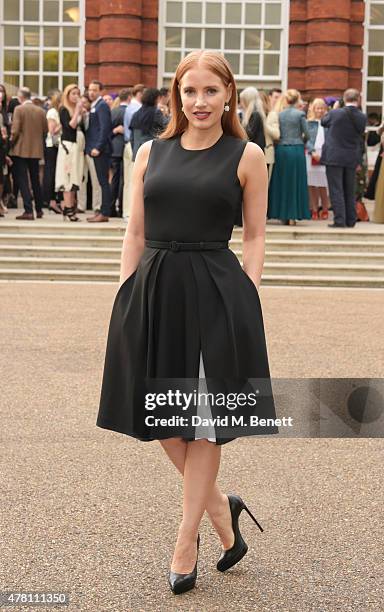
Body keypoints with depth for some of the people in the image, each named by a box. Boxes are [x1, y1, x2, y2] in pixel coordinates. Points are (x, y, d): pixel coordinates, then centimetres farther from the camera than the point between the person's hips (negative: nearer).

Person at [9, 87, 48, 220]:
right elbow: (45, 130, 6)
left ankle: (28, 211, -11)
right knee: (35, 180, 17)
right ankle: (39, 209, 23)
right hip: (36, 150, 5)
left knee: (23, 181, -3)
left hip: (21, 150, -5)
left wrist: (11, 142, 1)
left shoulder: (19, 109, -10)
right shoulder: (41, 111, 3)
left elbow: (15, 130, -15)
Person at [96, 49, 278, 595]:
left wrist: (247, 297, -8)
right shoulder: (152, 153, 9)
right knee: (160, 419, 10)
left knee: (203, 423, 5)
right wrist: (126, 296, 3)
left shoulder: (246, 156, 0)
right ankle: (220, 507, 32)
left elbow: (255, 235, 3)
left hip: (215, 293, -4)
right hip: (153, 289, 4)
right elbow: (135, 233, 10)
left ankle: (186, 544, 18)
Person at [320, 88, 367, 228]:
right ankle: (350, 220, 16)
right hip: (352, 158, 3)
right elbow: (361, 136, 7)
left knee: (336, 190, -1)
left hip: (334, 157, -3)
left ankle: (339, 220, -7)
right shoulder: (362, 117, -4)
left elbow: (323, 122, 8)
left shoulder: (335, 113, -12)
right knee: (350, 191, 13)